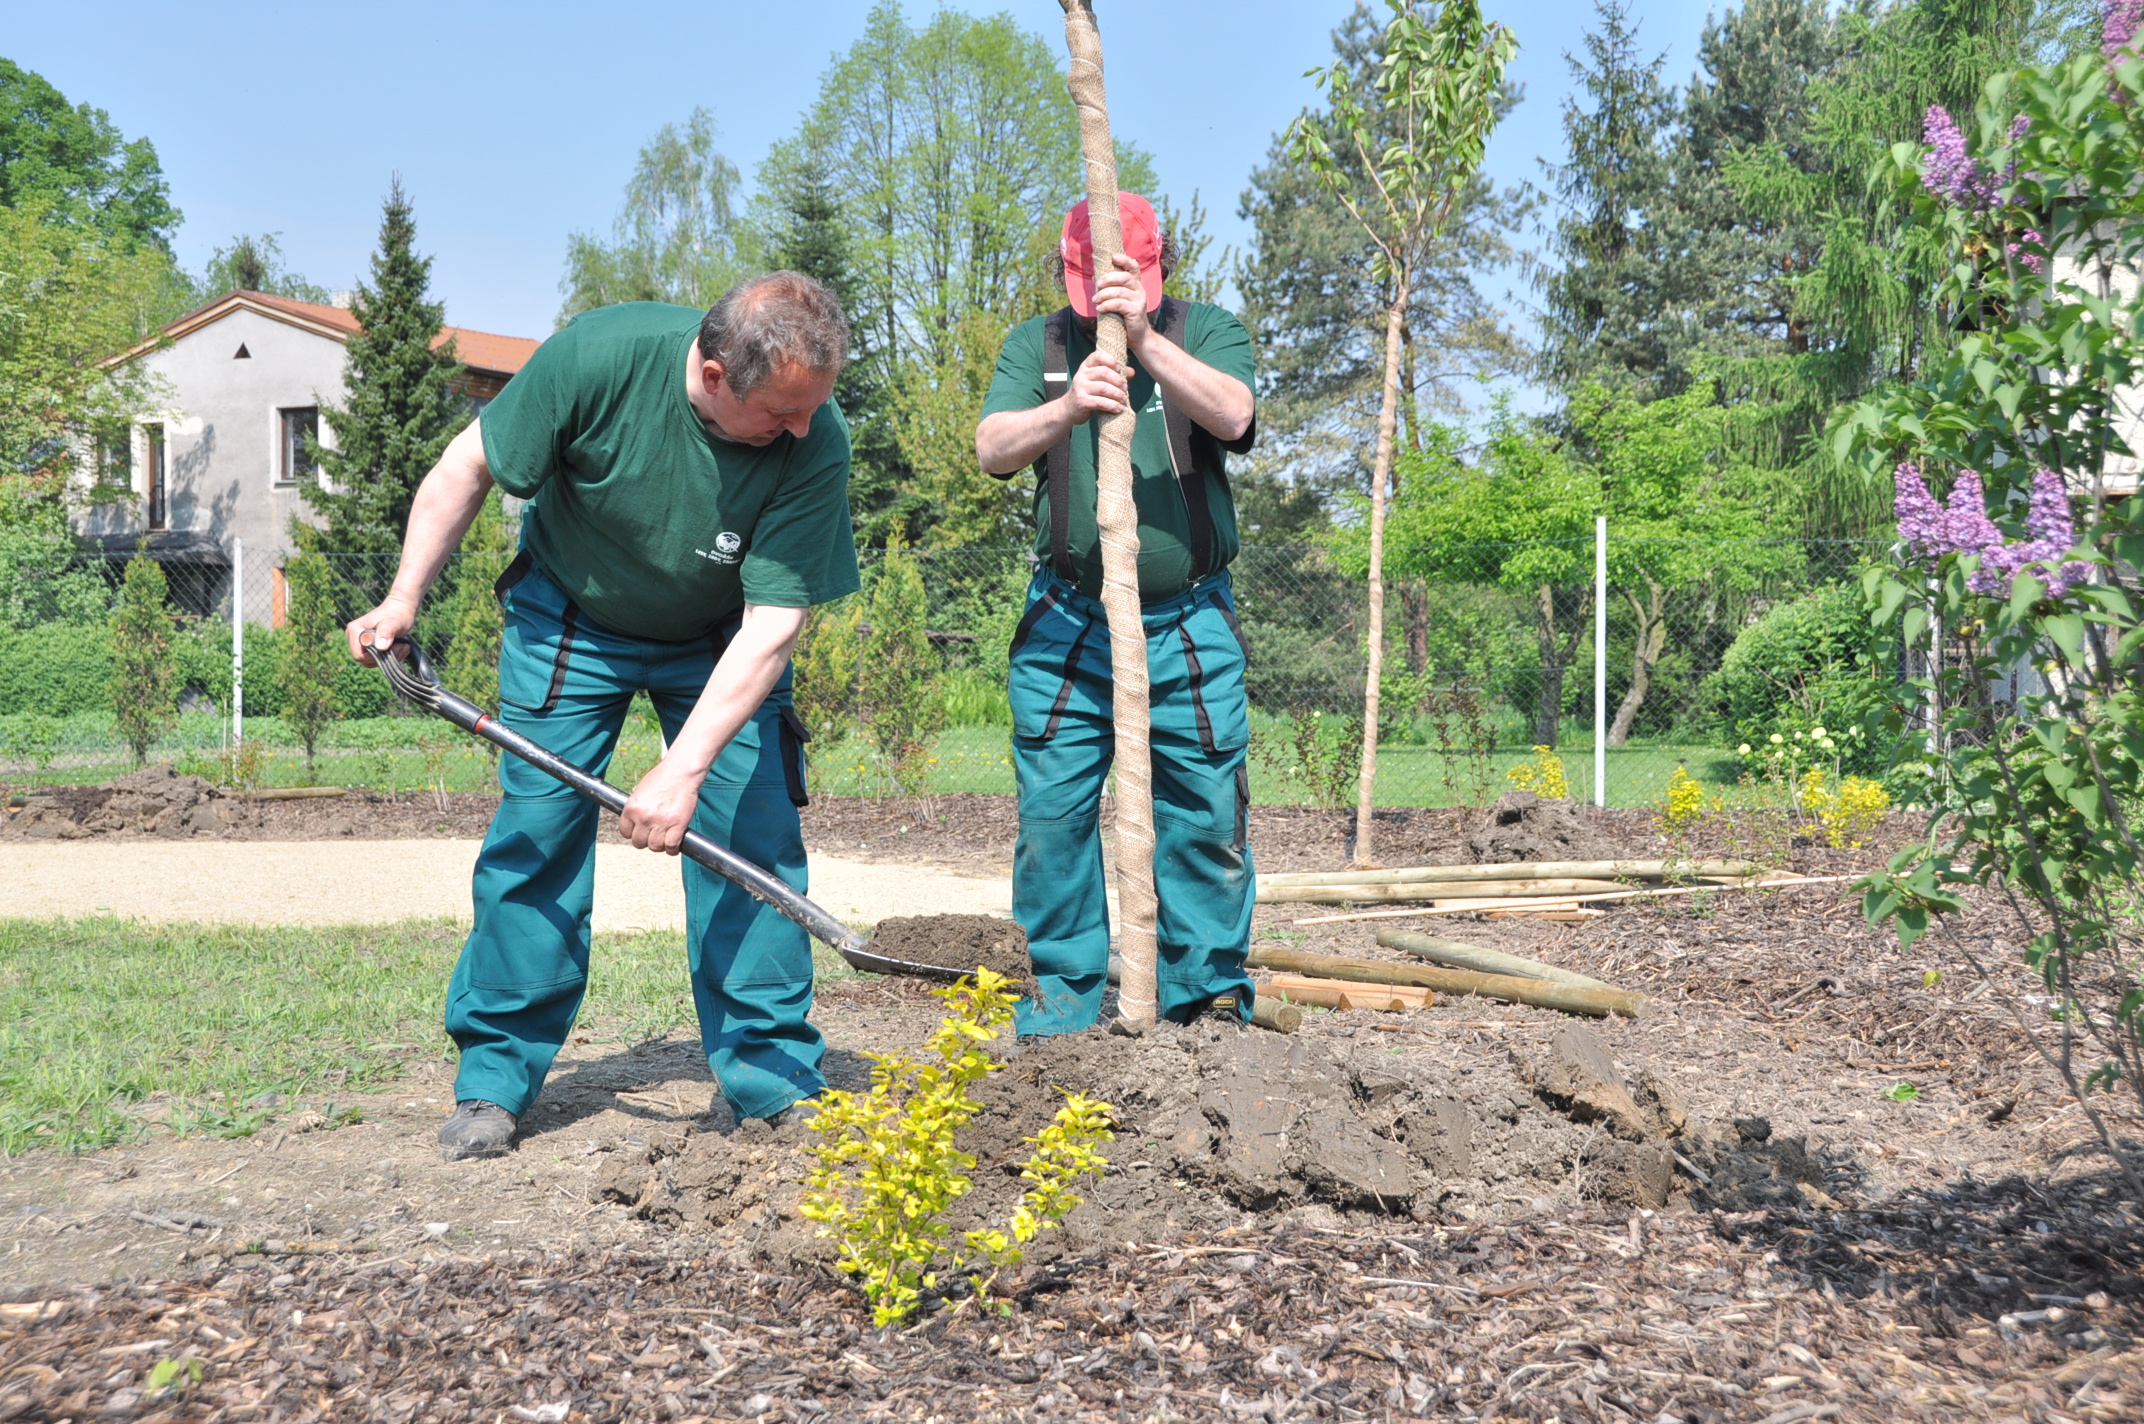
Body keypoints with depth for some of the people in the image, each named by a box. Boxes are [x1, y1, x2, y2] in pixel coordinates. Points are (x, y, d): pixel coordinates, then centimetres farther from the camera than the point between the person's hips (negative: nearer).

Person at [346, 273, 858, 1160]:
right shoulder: (599, 355, -31)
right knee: (535, 829, -5)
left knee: (754, 834, -10)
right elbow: (469, 466, -15)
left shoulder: (815, 446, -30)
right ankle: (495, 1079, 7)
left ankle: (774, 1079, 0)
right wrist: (404, 598, -18)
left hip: (720, 642, 1)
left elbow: (773, 623, -30)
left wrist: (683, 769, -37)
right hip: (572, 620, 0)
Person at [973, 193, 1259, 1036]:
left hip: (1191, 626, 0)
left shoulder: (1205, 331, 7)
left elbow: (1233, 415, -13)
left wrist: (1145, 336, -25)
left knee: (1206, 822, 1)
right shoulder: (1035, 345, 9)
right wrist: (1065, 410, -26)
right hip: (1066, 625, 1)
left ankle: (1207, 1007, 13)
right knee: (1053, 822, -2)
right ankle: (1058, 1016, 8)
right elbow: (992, 447, -6)